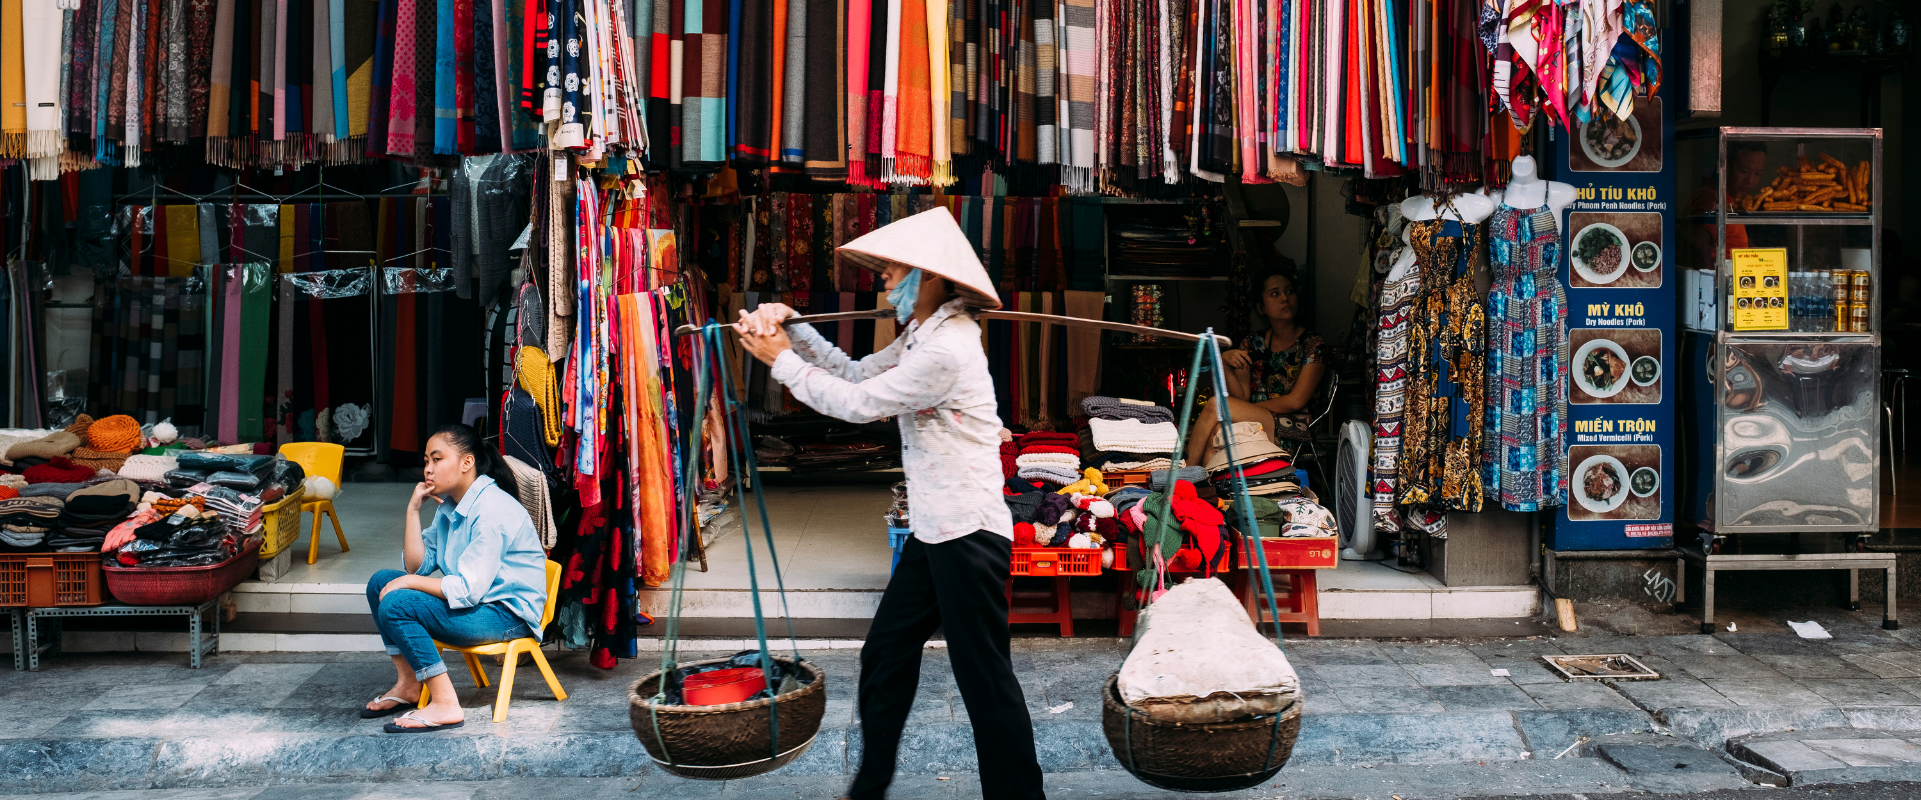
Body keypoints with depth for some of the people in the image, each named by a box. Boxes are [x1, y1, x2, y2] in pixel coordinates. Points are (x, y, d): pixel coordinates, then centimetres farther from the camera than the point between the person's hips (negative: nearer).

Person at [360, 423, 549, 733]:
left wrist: (407, 582, -15)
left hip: (508, 614, -10)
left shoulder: (493, 510, -22)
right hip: (474, 600, 10)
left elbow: (469, 589, -25)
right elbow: (418, 566, 7)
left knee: (395, 604, -22)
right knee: (380, 582, 8)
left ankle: (445, 704, -19)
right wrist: (413, 510, -1)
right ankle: (408, 684, 12)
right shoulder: (449, 504, 9)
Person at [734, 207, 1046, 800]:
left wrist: (782, 361, -4)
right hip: (936, 530, 11)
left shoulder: (946, 350, -20)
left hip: (969, 534, -11)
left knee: (985, 679, -3)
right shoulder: (923, 335, 13)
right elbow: (857, 373, 15)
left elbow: (856, 403, -15)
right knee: (885, 653, 16)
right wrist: (791, 329, 6)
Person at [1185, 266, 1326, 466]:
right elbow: (1241, 396, 7)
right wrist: (1225, 364, -10)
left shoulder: (1313, 344, 4)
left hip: (1293, 428, -4)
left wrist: (1248, 410, -5)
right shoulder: (1253, 344, 16)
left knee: (1215, 406, -28)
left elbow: (1296, 401, -5)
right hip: (1254, 422, 4)